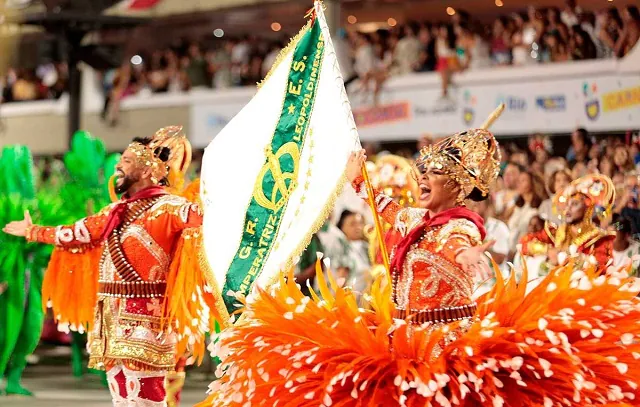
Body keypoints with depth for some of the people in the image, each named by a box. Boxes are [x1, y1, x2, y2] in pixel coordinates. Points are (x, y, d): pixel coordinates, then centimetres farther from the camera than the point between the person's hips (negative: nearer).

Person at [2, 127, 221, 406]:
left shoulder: (168, 208, -8)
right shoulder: (116, 212, 18)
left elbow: (199, 218, -25)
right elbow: (78, 233, 30)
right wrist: (32, 232, 40)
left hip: (142, 320, -9)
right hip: (112, 319, 9)